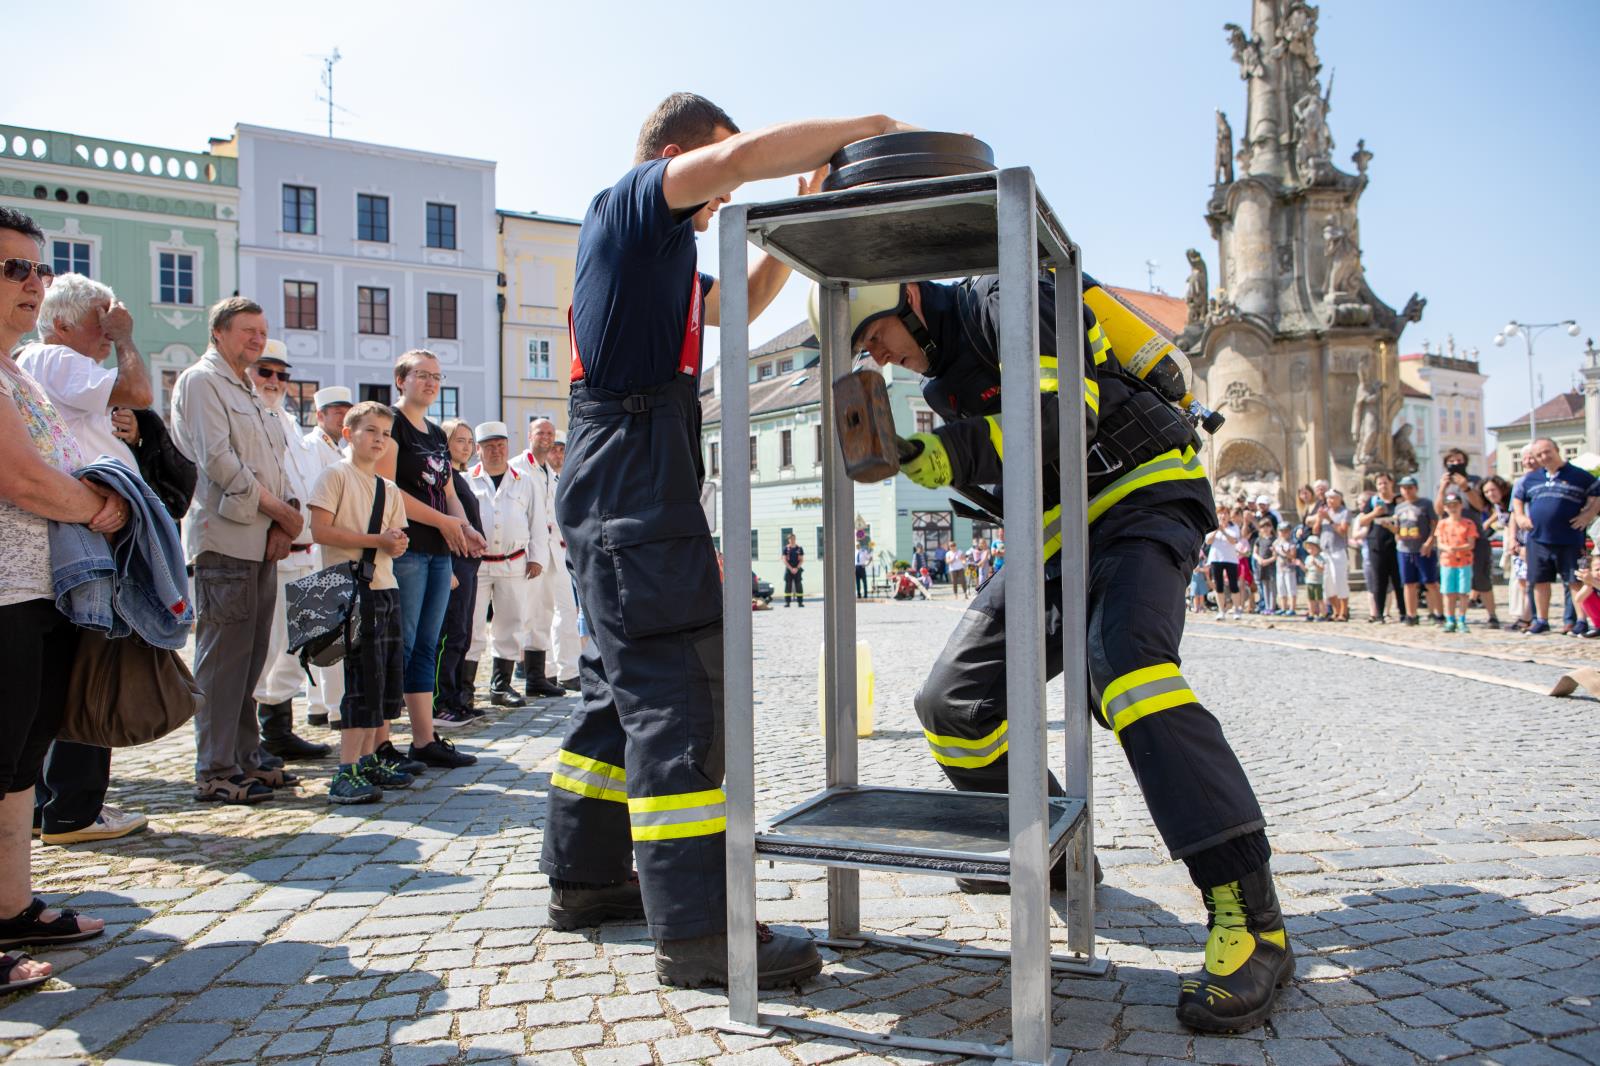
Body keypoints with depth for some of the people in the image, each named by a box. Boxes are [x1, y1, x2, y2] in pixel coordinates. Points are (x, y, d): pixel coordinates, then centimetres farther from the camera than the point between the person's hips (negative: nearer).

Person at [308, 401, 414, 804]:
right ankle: (347, 773, -7)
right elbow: (321, 530, -13)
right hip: (352, 588, -8)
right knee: (363, 678, -11)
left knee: (389, 678, 10)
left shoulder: (389, 488, 17)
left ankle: (370, 759, 22)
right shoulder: (336, 474, -3)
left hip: (387, 587, 8)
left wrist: (398, 543, -6)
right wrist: (376, 540, -15)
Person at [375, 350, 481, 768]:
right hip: (404, 549, -8)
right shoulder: (391, 422, -5)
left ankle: (426, 740, 12)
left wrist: (466, 527, 3)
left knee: (426, 647, 8)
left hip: (439, 551, 8)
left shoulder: (438, 435, 20)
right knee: (401, 646, -7)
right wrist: (443, 521, -12)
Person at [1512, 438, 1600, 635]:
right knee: (1540, 581, 9)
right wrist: (1520, 516, 10)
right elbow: (1517, 497, 25)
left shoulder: (1580, 476, 1)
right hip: (1538, 539, 4)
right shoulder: (1530, 478, 12)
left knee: (1575, 581, -3)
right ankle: (1541, 620, 19)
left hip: (1570, 541, -4)